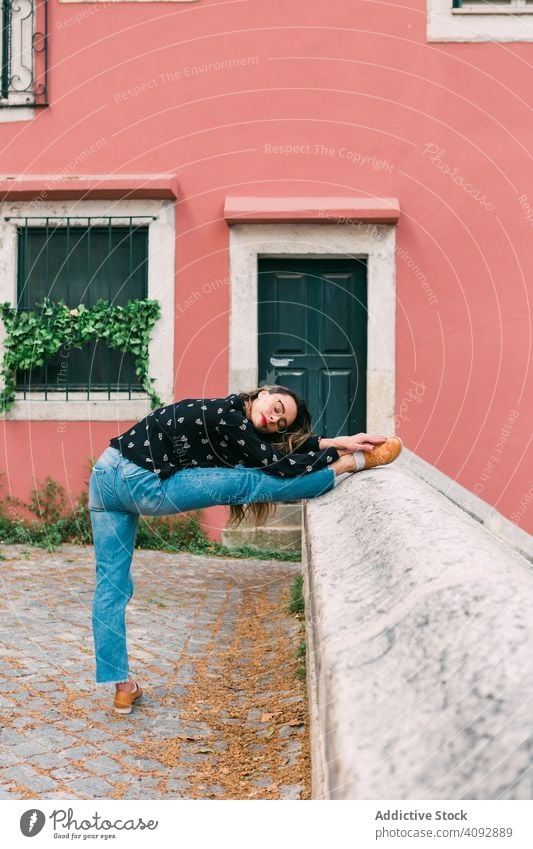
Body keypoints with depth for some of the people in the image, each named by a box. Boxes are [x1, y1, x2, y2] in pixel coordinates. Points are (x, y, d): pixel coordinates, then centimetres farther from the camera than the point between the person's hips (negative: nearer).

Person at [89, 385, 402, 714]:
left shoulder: (230, 415, 13)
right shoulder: (228, 418, -12)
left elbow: (290, 445, 11)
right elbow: (279, 465, -9)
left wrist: (340, 441, 7)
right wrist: (338, 452, -2)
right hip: (142, 486, -10)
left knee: (112, 584, 9)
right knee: (248, 482, -8)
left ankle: (122, 686, 17)